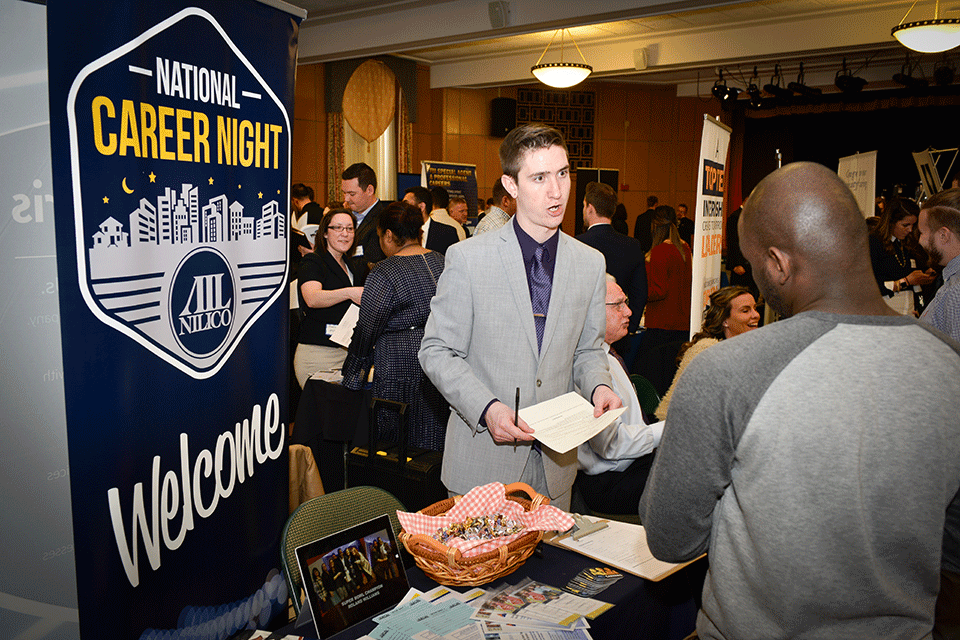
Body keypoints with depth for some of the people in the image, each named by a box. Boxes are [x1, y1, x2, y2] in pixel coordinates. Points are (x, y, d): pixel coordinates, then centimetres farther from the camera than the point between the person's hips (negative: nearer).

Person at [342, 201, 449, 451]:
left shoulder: (385, 274, -11)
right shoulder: (442, 262, 9)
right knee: (434, 444, 14)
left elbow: (366, 332, -9)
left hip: (401, 369, -7)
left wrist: (350, 381, 0)